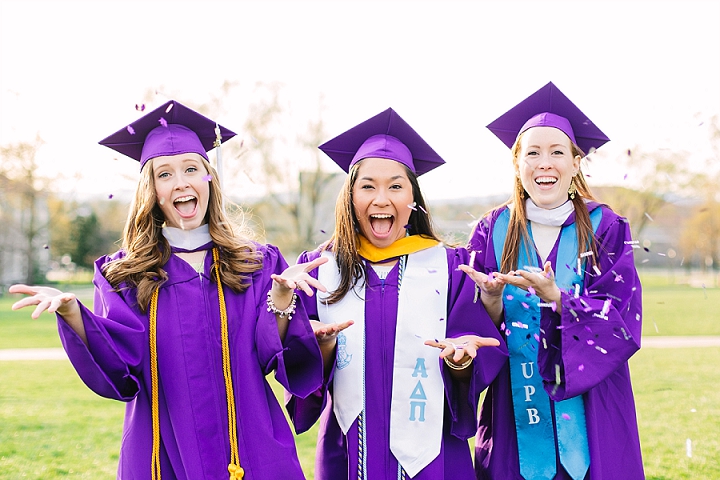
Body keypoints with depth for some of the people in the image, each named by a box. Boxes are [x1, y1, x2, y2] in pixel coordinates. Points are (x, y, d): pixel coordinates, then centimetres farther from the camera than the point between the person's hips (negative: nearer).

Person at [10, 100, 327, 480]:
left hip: (250, 449, 0)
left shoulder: (258, 264, 3)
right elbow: (121, 369, -10)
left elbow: (272, 357, -5)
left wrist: (280, 297, -22)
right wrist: (71, 311, -25)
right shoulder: (124, 275, 1)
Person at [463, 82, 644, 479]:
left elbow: (623, 324, -10)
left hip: (591, 418, -1)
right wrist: (491, 299, -20)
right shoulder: (493, 232, 2)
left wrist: (557, 298, -24)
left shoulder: (606, 230, -1)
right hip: (515, 415, 1)